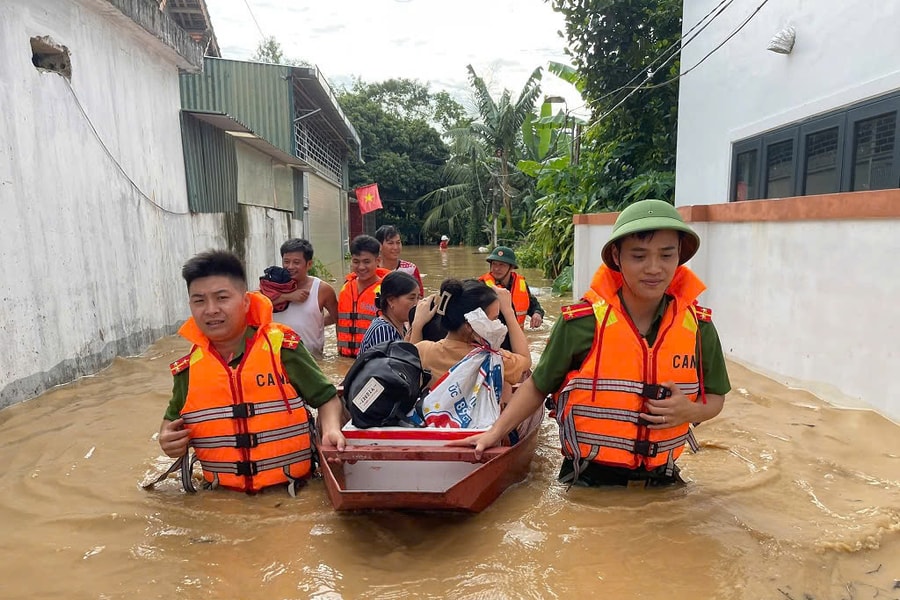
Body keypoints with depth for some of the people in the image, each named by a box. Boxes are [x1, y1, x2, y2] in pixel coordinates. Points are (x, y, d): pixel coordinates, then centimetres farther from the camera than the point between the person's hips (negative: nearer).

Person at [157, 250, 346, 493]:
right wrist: (168, 439, 2)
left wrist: (331, 429, -13)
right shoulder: (187, 369, 4)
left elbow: (326, 397, 4)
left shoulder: (282, 346, -5)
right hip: (223, 497, 3)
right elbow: (173, 418, 22)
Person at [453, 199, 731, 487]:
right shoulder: (581, 323, -17)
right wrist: (495, 432, -9)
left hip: (659, 480, 3)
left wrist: (690, 412, -14)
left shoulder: (698, 327, -7)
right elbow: (537, 387, -3)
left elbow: (715, 397, 7)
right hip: (587, 480, -2)